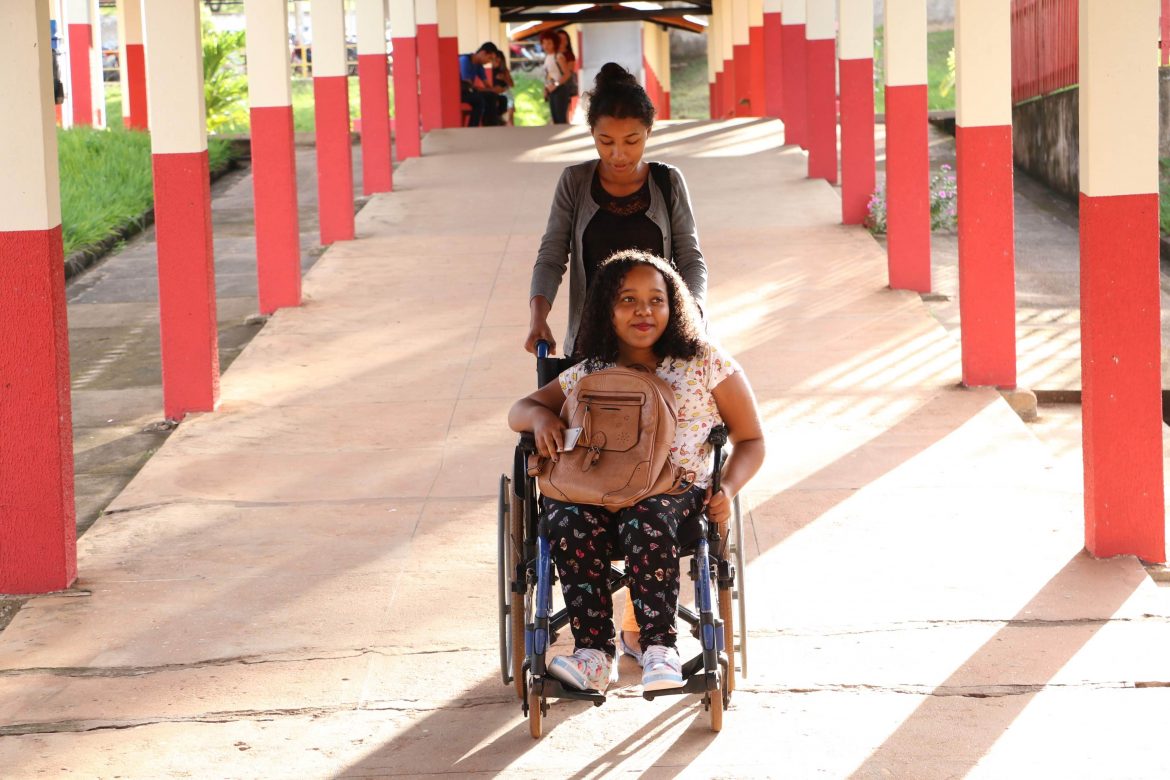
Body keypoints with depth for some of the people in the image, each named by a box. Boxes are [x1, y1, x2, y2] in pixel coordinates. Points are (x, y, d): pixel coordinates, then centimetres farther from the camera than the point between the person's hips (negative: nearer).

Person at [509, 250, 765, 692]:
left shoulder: (704, 364, 9)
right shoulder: (589, 375, 17)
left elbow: (750, 440, 12)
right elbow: (519, 410, 22)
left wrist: (727, 488, -8)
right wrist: (541, 416, -4)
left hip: (680, 492, -2)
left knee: (645, 519, -38)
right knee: (567, 518, -33)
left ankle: (660, 648, -34)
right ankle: (593, 654, -33)